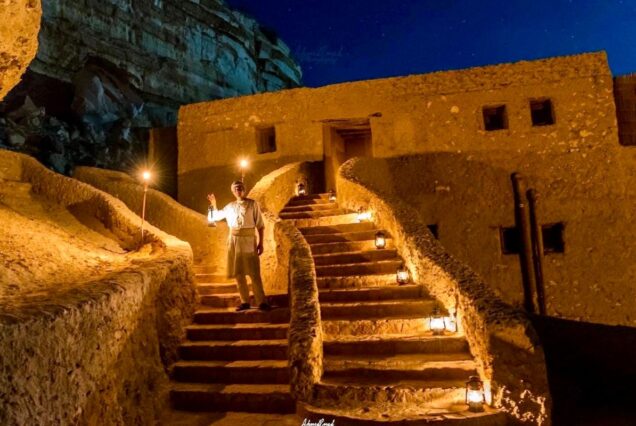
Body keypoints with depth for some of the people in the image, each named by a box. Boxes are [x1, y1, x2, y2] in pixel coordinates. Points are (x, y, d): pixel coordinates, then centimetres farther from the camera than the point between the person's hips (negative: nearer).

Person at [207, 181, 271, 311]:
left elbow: (260, 225, -2)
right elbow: (216, 217, 24)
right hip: (234, 241, 5)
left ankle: (261, 302, -4)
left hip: (249, 241, -4)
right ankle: (245, 301, 14)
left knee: (254, 273, -7)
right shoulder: (230, 206, 12)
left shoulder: (253, 204, 1)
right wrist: (213, 204, 7)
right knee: (238, 273, 6)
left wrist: (261, 243, -8)